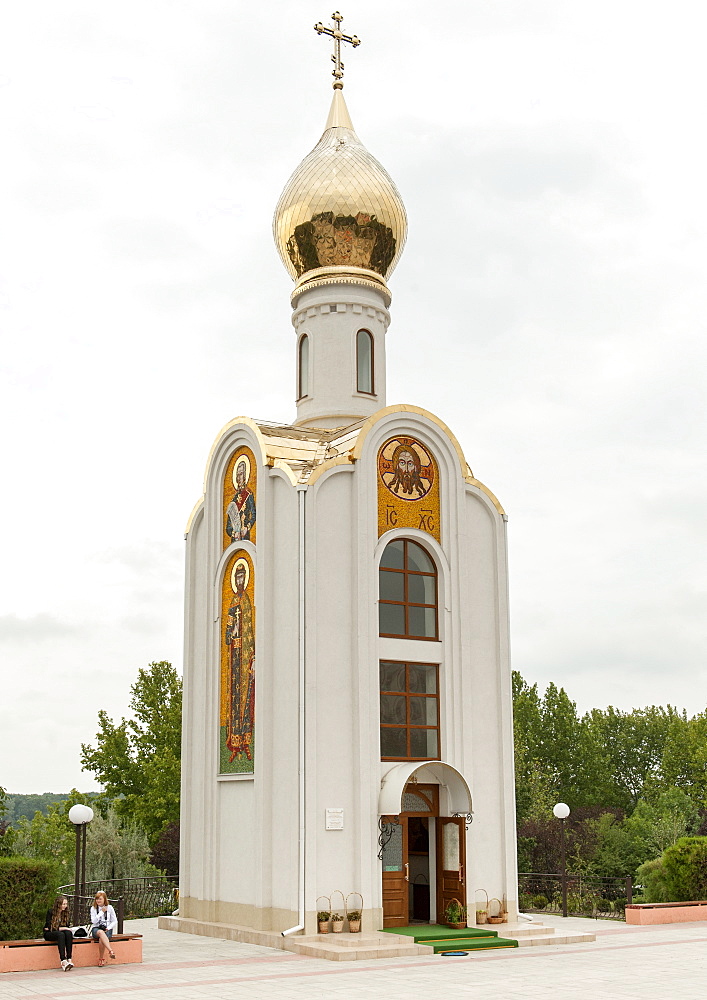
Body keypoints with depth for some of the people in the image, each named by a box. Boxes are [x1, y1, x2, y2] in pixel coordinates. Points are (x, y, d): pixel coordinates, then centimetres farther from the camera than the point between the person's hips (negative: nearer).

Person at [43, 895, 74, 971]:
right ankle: (63, 961, -49)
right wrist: (63, 928, -21)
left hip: (61, 933, 5)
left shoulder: (65, 913, 6)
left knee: (68, 933, -31)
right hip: (49, 934, -5)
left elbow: (67, 927, 7)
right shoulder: (50, 912, -10)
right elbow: (50, 927, -17)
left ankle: (69, 959, -38)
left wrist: (68, 930, -15)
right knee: (60, 934, -37)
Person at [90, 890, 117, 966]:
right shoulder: (93, 908, 7)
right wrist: (101, 912, -8)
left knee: (101, 939, -35)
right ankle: (110, 951, -52)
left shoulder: (109, 908, 6)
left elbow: (114, 921, 7)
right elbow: (94, 921, -6)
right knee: (101, 932, -39)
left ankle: (101, 958, -21)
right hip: (96, 928, 0)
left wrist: (108, 928, -9)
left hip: (107, 929, 0)